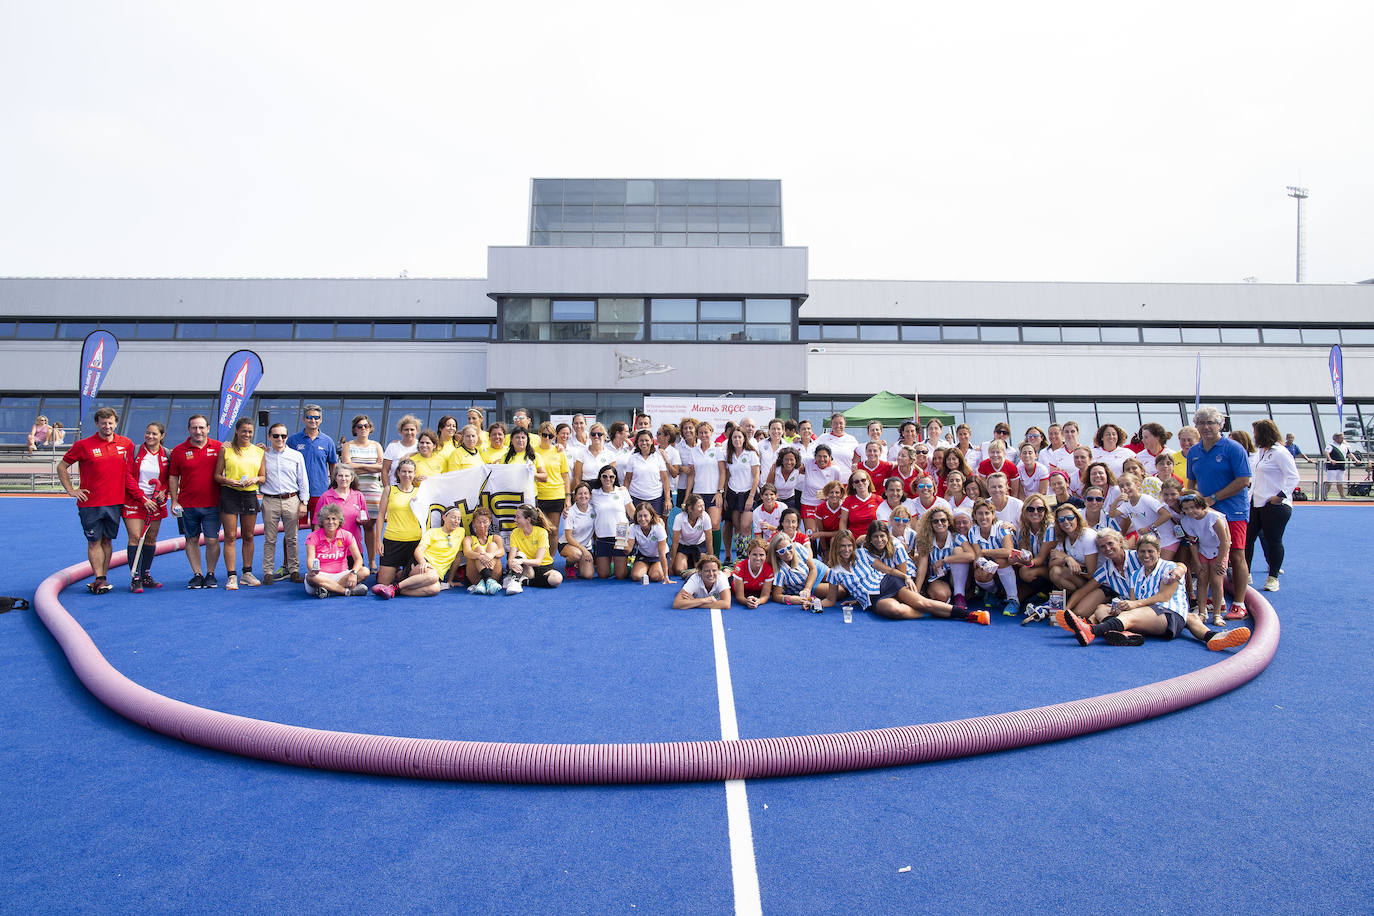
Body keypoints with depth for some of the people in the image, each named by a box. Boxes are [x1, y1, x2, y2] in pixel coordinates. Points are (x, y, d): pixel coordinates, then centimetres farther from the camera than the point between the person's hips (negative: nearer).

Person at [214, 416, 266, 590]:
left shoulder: (259, 452, 10)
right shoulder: (226, 449, 3)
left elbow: (264, 477, 12)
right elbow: (217, 475, 4)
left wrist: (255, 479, -9)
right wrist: (229, 481, -15)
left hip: (250, 496, 2)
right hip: (229, 495, -2)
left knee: (248, 536, 9)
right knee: (230, 536, -3)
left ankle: (247, 572, 20)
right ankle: (231, 576, 1)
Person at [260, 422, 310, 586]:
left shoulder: (296, 455, 8)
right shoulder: (263, 455, 6)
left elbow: (303, 480, 9)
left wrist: (303, 503, 4)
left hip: (291, 500, 0)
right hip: (270, 501, 0)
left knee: (292, 538, 5)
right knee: (269, 539, 3)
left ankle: (294, 570, 13)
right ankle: (268, 572, 11)